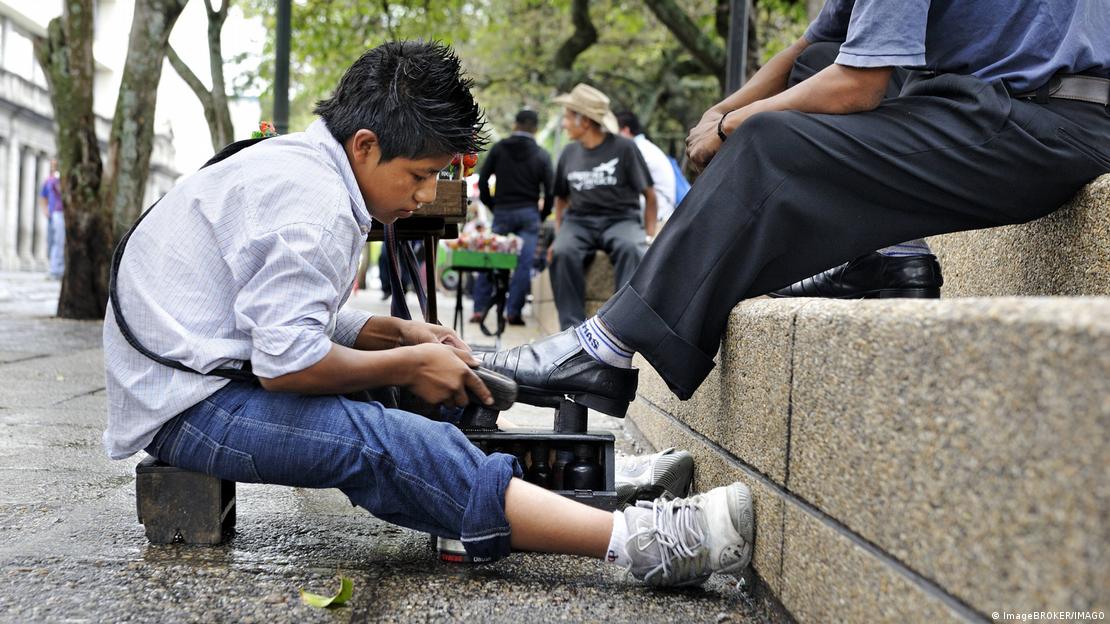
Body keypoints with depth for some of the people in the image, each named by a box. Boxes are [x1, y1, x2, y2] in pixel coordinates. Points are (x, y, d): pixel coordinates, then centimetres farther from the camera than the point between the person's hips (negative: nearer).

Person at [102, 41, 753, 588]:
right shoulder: (315, 206, -20)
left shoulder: (294, 163, 13)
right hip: (187, 406, -12)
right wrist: (409, 364, -13)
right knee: (386, 444, -26)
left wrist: (398, 332, 5)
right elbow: (287, 361, -26)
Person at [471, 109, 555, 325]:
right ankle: (513, 312, -2)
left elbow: (482, 181, 4)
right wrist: (543, 214, 13)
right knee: (524, 263, 1)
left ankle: (479, 309, 1)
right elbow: (550, 189, 0)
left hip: (502, 212, 1)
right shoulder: (541, 155, 3)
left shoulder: (498, 148, 6)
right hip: (529, 213, -1)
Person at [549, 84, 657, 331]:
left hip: (620, 218, -2)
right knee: (563, 252, -32)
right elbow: (561, 198, 24)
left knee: (631, 249, -37)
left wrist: (650, 235, -5)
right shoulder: (569, 153, 13)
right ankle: (573, 327, -32)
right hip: (579, 220, 3)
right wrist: (558, 234, 9)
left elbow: (649, 194, 5)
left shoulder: (623, 148, 1)